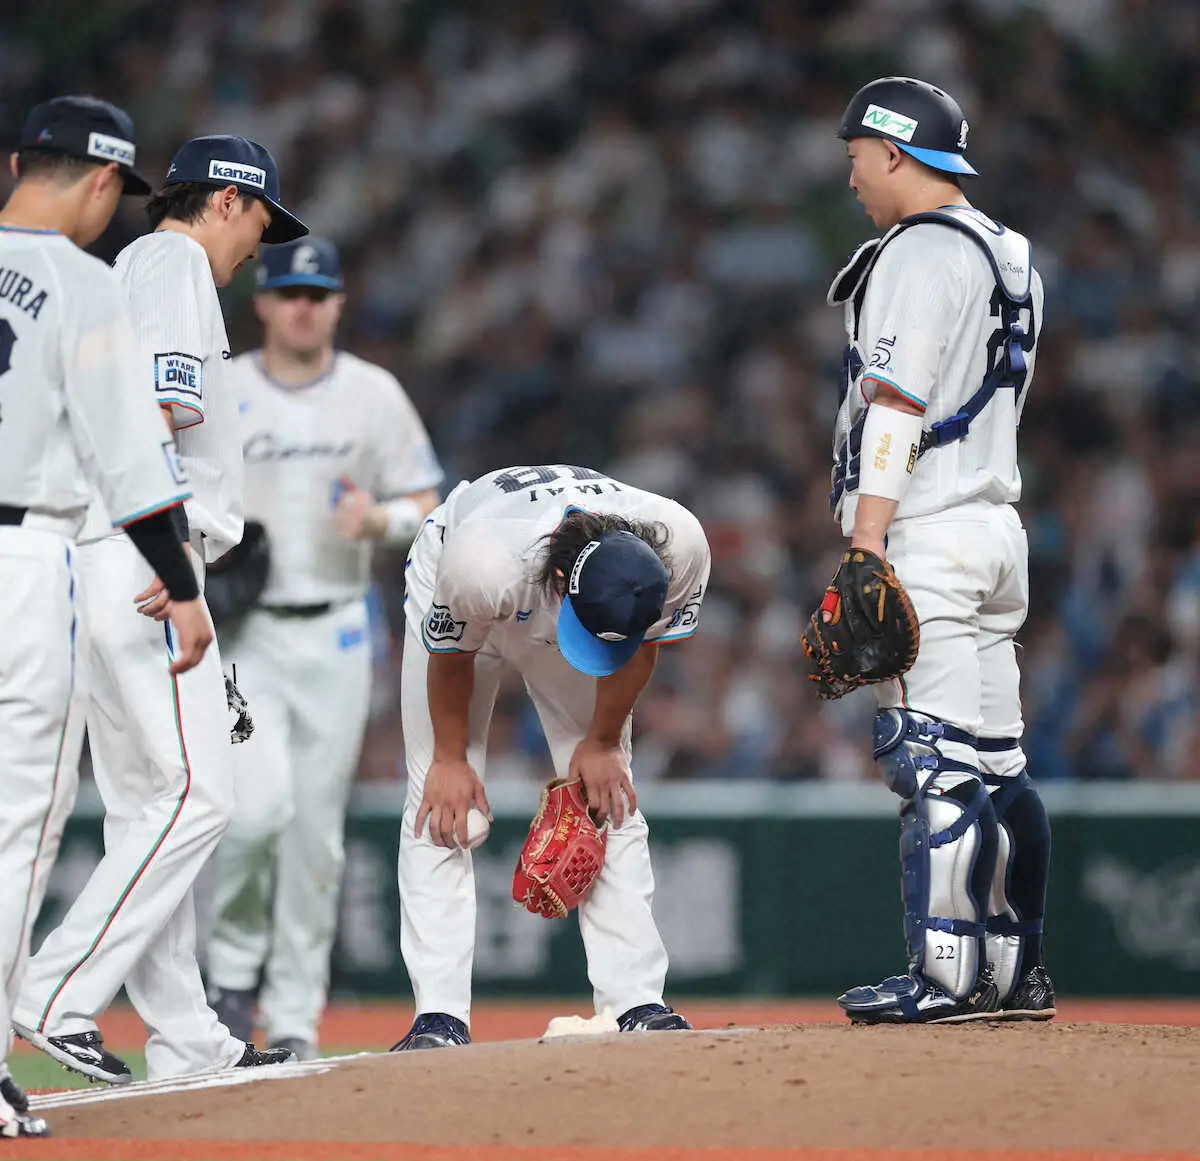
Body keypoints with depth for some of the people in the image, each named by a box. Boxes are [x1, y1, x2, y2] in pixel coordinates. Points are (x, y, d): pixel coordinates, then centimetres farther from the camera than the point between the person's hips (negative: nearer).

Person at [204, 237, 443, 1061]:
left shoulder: (374, 395, 4)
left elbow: (426, 506, 7)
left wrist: (380, 519, -15)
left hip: (336, 631, 2)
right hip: (243, 631, -2)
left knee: (318, 830, 3)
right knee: (258, 805, -19)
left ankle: (295, 1016, 13)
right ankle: (234, 960, 8)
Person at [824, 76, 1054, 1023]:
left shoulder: (919, 254, -10)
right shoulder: (1008, 256, 19)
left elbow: (898, 406, -18)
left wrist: (869, 540, -23)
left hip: (927, 535, -10)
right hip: (997, 527, 10)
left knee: (933, 760, -11)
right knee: (996, 762, 10)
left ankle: (945, 975, -14)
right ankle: (1015, 971, 13)